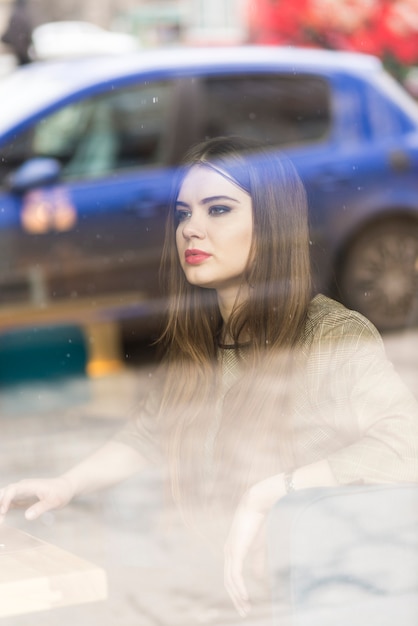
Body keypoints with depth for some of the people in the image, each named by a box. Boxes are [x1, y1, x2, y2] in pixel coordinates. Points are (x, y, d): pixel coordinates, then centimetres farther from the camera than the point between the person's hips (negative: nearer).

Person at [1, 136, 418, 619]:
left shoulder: (335, 337, -15)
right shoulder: (194, 345, 8)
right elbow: (147, 433, 24)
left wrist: (265, 495, -31)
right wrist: (67, 484, 8)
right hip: (204, 588, 6)